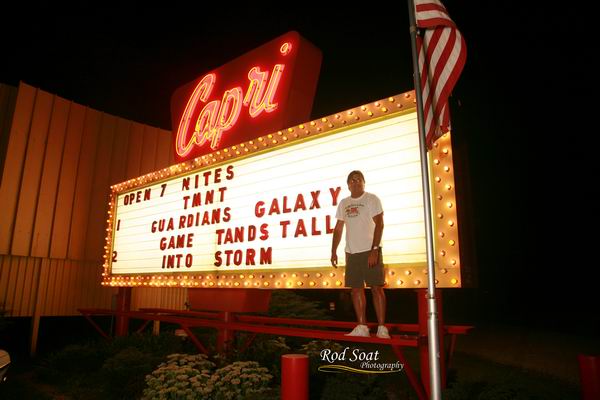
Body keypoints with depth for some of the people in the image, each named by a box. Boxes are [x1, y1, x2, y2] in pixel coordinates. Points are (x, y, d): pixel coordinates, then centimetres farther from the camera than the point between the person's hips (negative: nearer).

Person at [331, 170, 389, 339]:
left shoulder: (372, 199, -2)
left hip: (370, 251, -5)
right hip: (351, 252, 5)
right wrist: (334, 251, 8)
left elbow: (379, 224, -10)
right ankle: (362, 327, 14)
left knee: (376, 287, -3)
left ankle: (382, 328, 4)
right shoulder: (343, 203, 12)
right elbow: (338, 229, 14)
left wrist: (374, 250, -18)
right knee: (356, 288, 6)